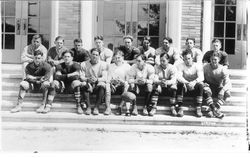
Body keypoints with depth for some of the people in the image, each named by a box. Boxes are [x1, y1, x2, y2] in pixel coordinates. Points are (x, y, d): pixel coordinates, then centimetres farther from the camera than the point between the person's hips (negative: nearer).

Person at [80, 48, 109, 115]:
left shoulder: (104, 64, 1)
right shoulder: (84, 64, 5)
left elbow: (105, 78, -9)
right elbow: (81, 77, -4)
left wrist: (97, 79, -30)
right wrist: (87, 79, -27)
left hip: (98, 87, -1)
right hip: (89, 85, 1)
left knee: (102, 84, -33)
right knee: (83, 84, -31)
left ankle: (96, 107, -27)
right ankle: (88, 107, -26)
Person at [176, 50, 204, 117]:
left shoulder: (197, 66, -5)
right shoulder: (180, 66, -5)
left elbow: (201, 77, -21)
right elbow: (178, 77, -21)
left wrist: (194, 82, -44)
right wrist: (187, 83, -40)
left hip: (195, 88, 0)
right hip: (185, 87, 0)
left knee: (200, 84, -31)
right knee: (180, 84, -31)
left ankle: (198, 109, -27)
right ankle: (180, 108, -30)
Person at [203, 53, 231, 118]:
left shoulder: (223, 69, -10)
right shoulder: (205, 67, -6)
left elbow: (228, 83, -20)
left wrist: (223, 90, -41)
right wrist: (204, 83, -29)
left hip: (219, 88, 0)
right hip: (209, 87, 0)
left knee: (226, 92, -30)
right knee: (205, 89, -34)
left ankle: (213, 110, -35)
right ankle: (215, 110, -40)